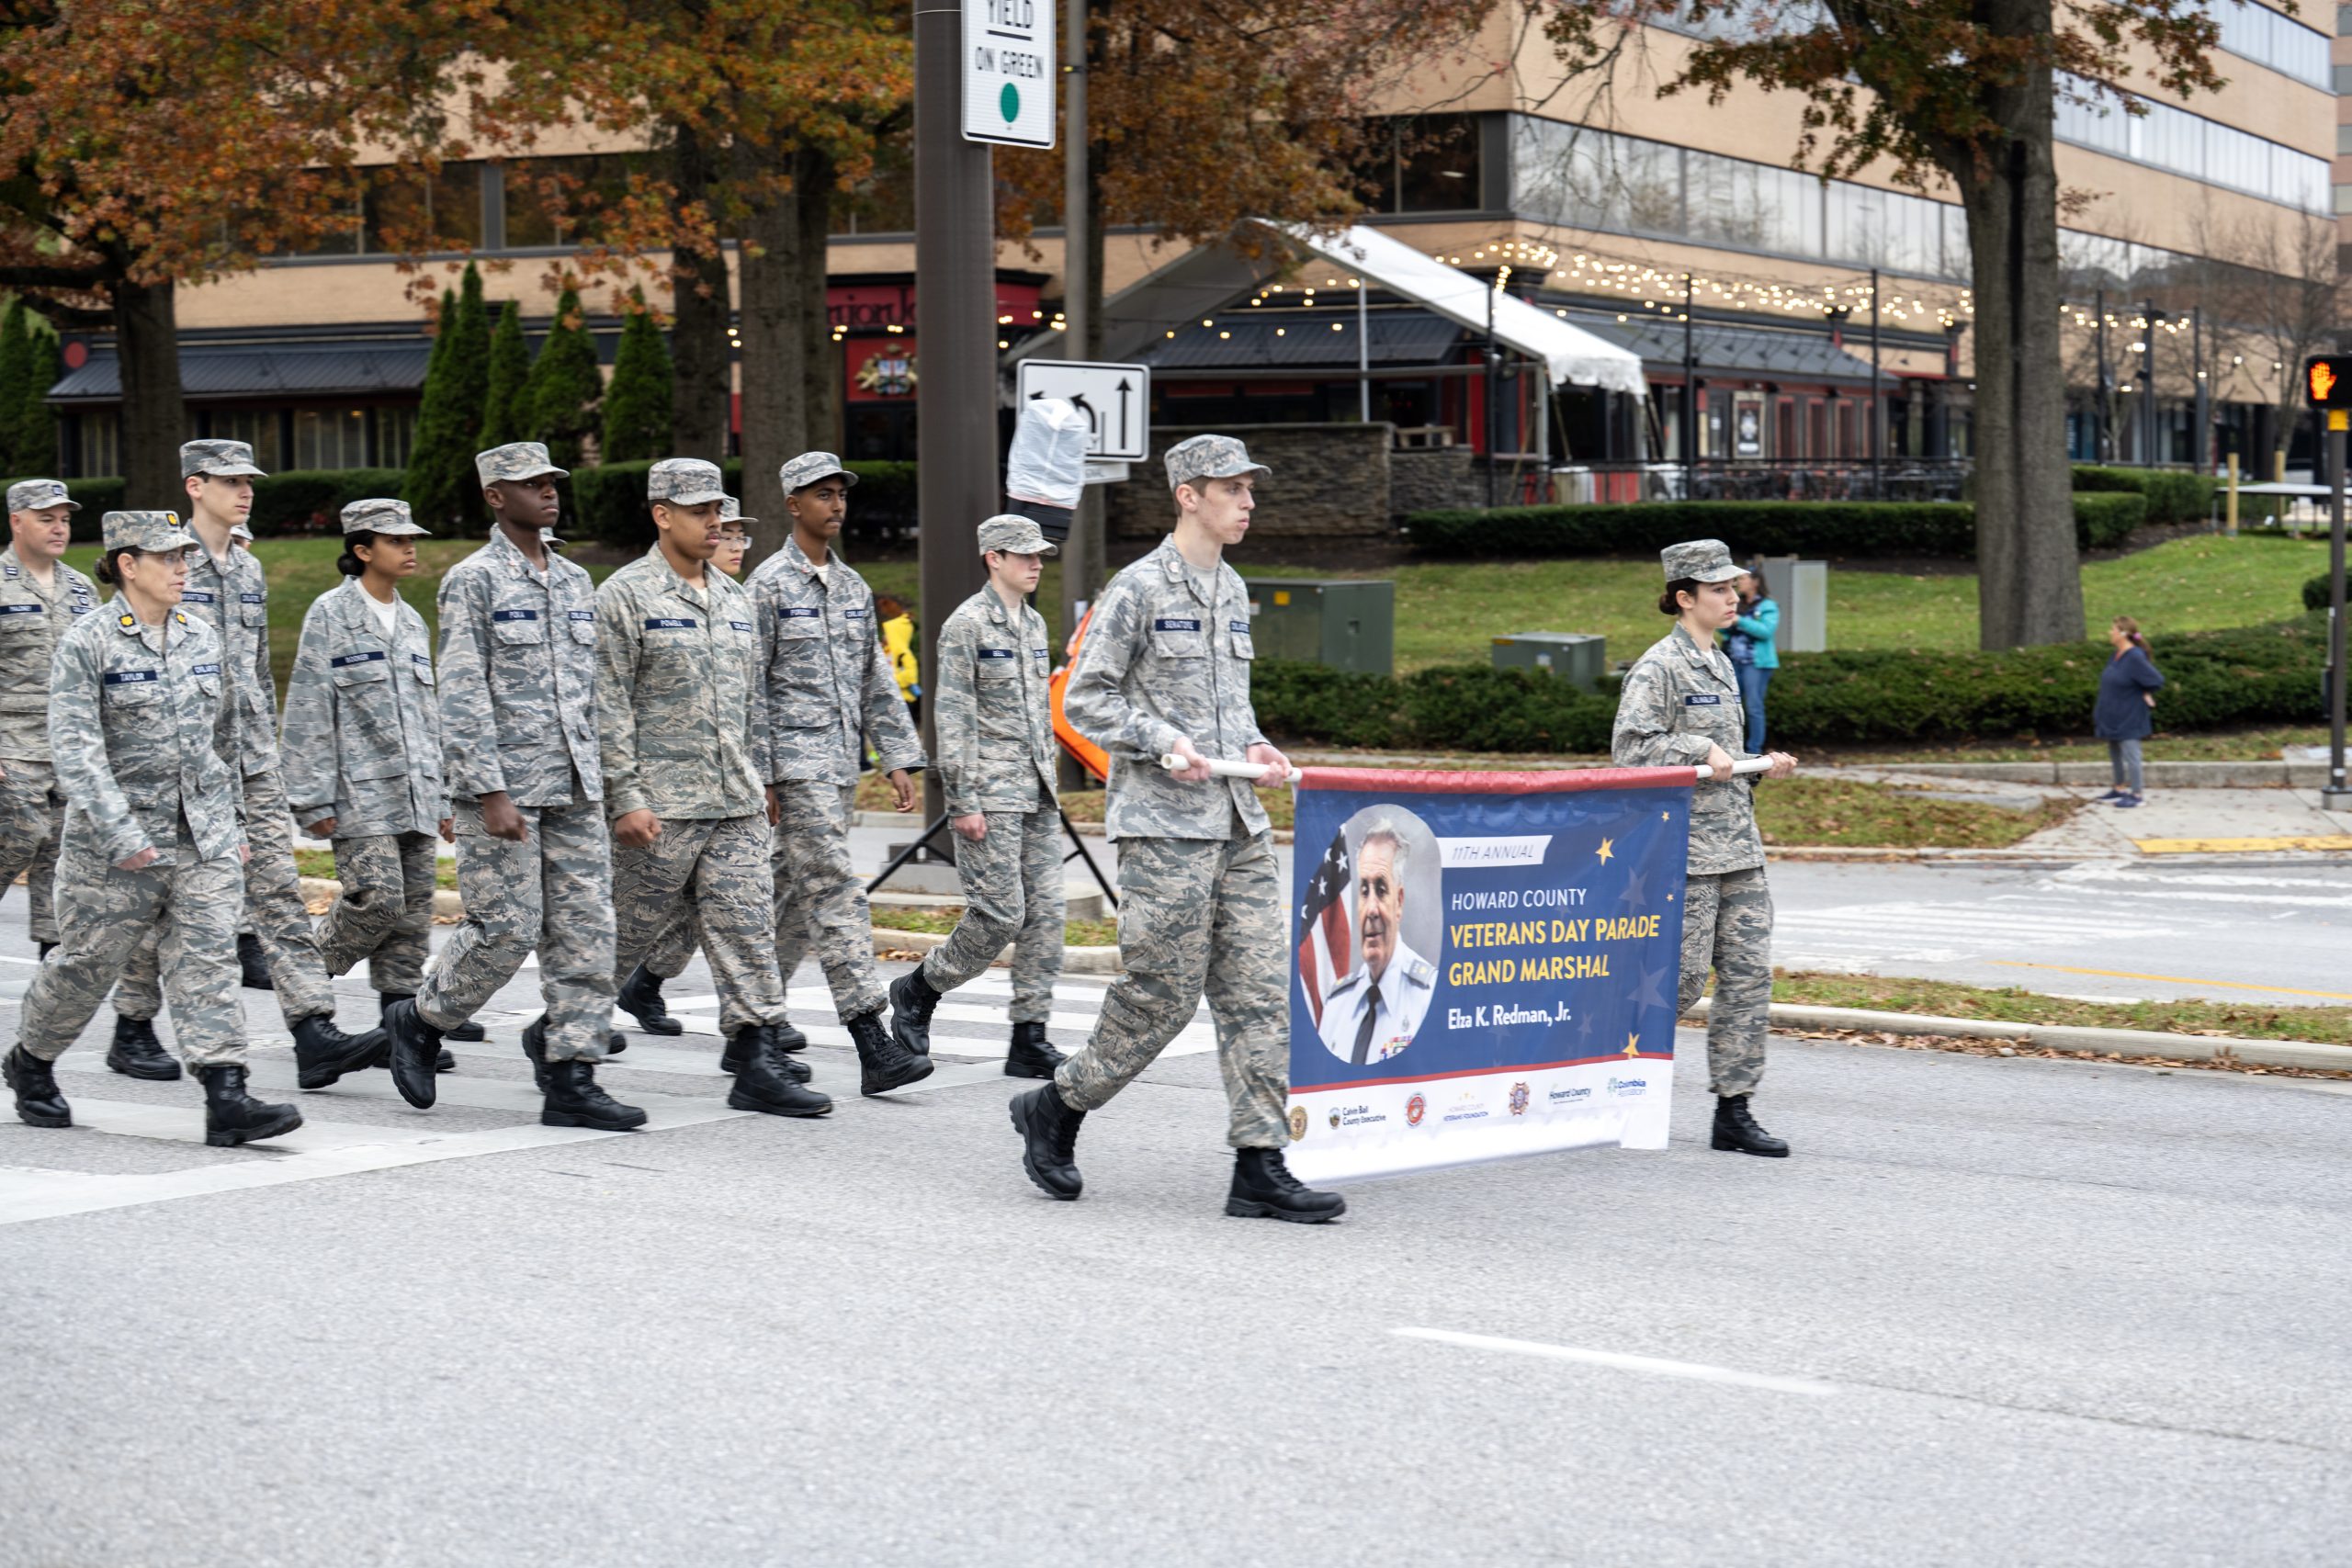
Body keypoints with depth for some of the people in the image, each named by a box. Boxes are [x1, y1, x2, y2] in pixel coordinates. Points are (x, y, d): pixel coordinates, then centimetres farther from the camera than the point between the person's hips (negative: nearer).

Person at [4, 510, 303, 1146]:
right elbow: (74, 747, -17)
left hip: (204, 841, 4)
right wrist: (120, 833, -24)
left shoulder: (203, 638, 9)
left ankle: (227, 1099, -12)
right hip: (115, 846, -4)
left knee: (209, 961, -6)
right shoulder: (86, 644, -9)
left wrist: (228, 820, 22)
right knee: (87, 963, 8)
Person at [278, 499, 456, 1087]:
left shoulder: (411, 621, 17)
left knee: (414, 909, 4)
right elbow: (308, 711, -7)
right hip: (360, 792, -6)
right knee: (376, 898, -17)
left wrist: (441, 797, 18)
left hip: (413, 792, 6)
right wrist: (312, 800, -12)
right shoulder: (330, 614, -4)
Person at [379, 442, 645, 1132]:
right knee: (506, 929, -5)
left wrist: (593, 775, 16)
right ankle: (420, 1020, 18)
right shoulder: (472, 581, -7)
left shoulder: (575, 581, 14)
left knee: (585, 931, 1)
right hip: (503, 786, -6)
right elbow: (462, 696, -12)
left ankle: (570, 1076, 4)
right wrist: (491, 792, -18)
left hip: (574, 789, 7)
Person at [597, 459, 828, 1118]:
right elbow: (609, 706, -10)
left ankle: (756, 1060, 0)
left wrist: (757, 779, 17)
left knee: (747, 926, 0)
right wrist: (626, 798, -15)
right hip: (660, 806, -6)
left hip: (737, 806, 6)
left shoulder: (734, 597, 14)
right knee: (627, 932, 3)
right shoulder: (625, 595, -6)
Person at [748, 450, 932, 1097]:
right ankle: (873, 1047, -19)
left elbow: (877, 681, 18)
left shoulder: (853, 587, 15)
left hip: (841, 763, 7)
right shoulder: (769, 584, -7)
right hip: (796, 759, -7)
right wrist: (755, 774, -14)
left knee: (800, 891, 13)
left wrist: (899, 758, 11)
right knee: (836, 891, -13)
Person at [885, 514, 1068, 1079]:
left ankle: (1029, 1041, 3)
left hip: (1037, 795, 8)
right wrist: (964, 800, -16)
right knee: (1000, 914, -10)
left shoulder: (1034, 624, 16)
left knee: (1045, 913, 1)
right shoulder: (966, 625, -8)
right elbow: (952, 715, -12)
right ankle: (917, 990, 11)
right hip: (990, 795, -8)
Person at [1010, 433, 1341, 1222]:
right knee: (1160, 994, -3)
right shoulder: (1139, 589, -7)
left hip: (1239, 825, 7)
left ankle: (1260, 1165, 1)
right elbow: (1083, 698, -7)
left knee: (1259, 992, 1)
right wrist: (1162, 740, -17)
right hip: (1164, 825, -7)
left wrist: (1253, 746, 7)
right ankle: (1054, 1110, 18)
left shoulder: (1233, 591, 16)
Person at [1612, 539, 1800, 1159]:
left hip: (1737, 843, 8)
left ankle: (1733, 1112, 8)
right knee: (1683, 974, -7)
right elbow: (1630, 749, -16)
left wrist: (1762, 765, 12)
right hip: (1685, 843, -8)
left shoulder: (1719, 663, 17)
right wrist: (1700, 751, -22)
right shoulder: (1660, 666, -10)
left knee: (1748, 973, 4)